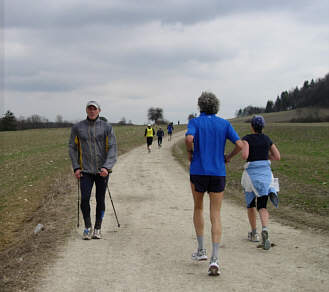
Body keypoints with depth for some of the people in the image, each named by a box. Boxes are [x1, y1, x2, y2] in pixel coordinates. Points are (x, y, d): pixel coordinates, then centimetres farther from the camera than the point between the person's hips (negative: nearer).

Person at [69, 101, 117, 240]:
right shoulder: (77, 128, 3)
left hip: (102, 171, 0)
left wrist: (106, 167, -17)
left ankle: (97, 228, 21)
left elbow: (112, 148, -4)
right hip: (85, 171, 0)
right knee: (85, 198, -11)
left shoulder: (107, 128, 0)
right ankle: (87, 227, 7)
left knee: (100, 200, 5)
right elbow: (72, 147, 10)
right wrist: (76, 167, 0)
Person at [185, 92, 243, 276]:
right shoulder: (224, 124, 5)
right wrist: (228, 157, 12)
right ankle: (215, 259, -12)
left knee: (198, 208, 23)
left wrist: (191, 154, -3)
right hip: (218, 173, 1)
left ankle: (201, 250, 22)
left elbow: (189, 139, -22)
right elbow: (239, 144, -5)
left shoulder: (194, 122, 0)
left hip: (198, 171, -1)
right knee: (216, 216, 1)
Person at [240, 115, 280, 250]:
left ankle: (254, 233, 27)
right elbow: (277, 157, 10)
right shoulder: (267, 139, 7)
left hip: (251, 173, -2)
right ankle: (264, 230, -30)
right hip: (266, 173, 3)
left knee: (250, 203, 20)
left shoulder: (247, 139, -6)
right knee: (262, 207, -1)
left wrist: (243, 153, 2)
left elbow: (244, 155, -22)